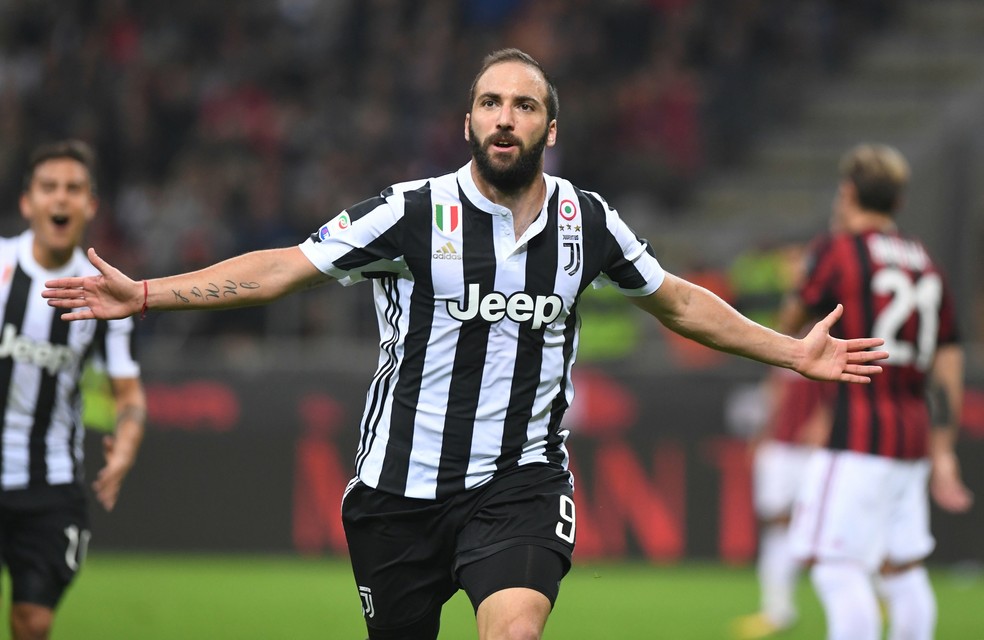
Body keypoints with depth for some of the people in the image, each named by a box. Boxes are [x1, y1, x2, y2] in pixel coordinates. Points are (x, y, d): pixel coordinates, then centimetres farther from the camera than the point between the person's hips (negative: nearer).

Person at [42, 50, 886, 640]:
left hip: (522, 483, 0)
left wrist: (795, 352, 21)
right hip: (404, 484, 0)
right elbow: (284, 269, -5)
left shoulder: (586, 219, 4)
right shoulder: (414, 214, -5)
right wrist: (144, 294, -13)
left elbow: (679, 301, 20)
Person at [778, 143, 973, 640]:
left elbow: (791, 324, 7)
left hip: (859, 432, -8)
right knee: (902, 571, 11)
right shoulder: (926, 265, 14)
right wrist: (942, 454, 15)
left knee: (836, 567, -12)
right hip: (912, 438, 8)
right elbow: (949, 363, 13)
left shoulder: (838, 249, -6)